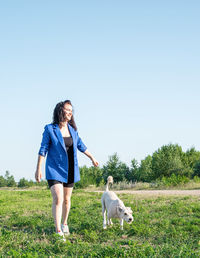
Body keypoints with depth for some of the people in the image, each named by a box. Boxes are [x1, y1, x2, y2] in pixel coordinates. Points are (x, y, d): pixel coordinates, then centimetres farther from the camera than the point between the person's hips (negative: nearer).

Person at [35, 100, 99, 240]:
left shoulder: (72, 129, 3)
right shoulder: (50, 129, -9)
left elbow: (80, 145, 17)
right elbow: (43, 149, -7)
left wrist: (92, 158, 26)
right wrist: (38, 169, -9)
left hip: (70, 169, 5)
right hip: (54, 169, -4)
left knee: (67, 199, 13)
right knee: (58, 199, -16)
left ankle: (64, 224, 33)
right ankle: (58, 231, -15)